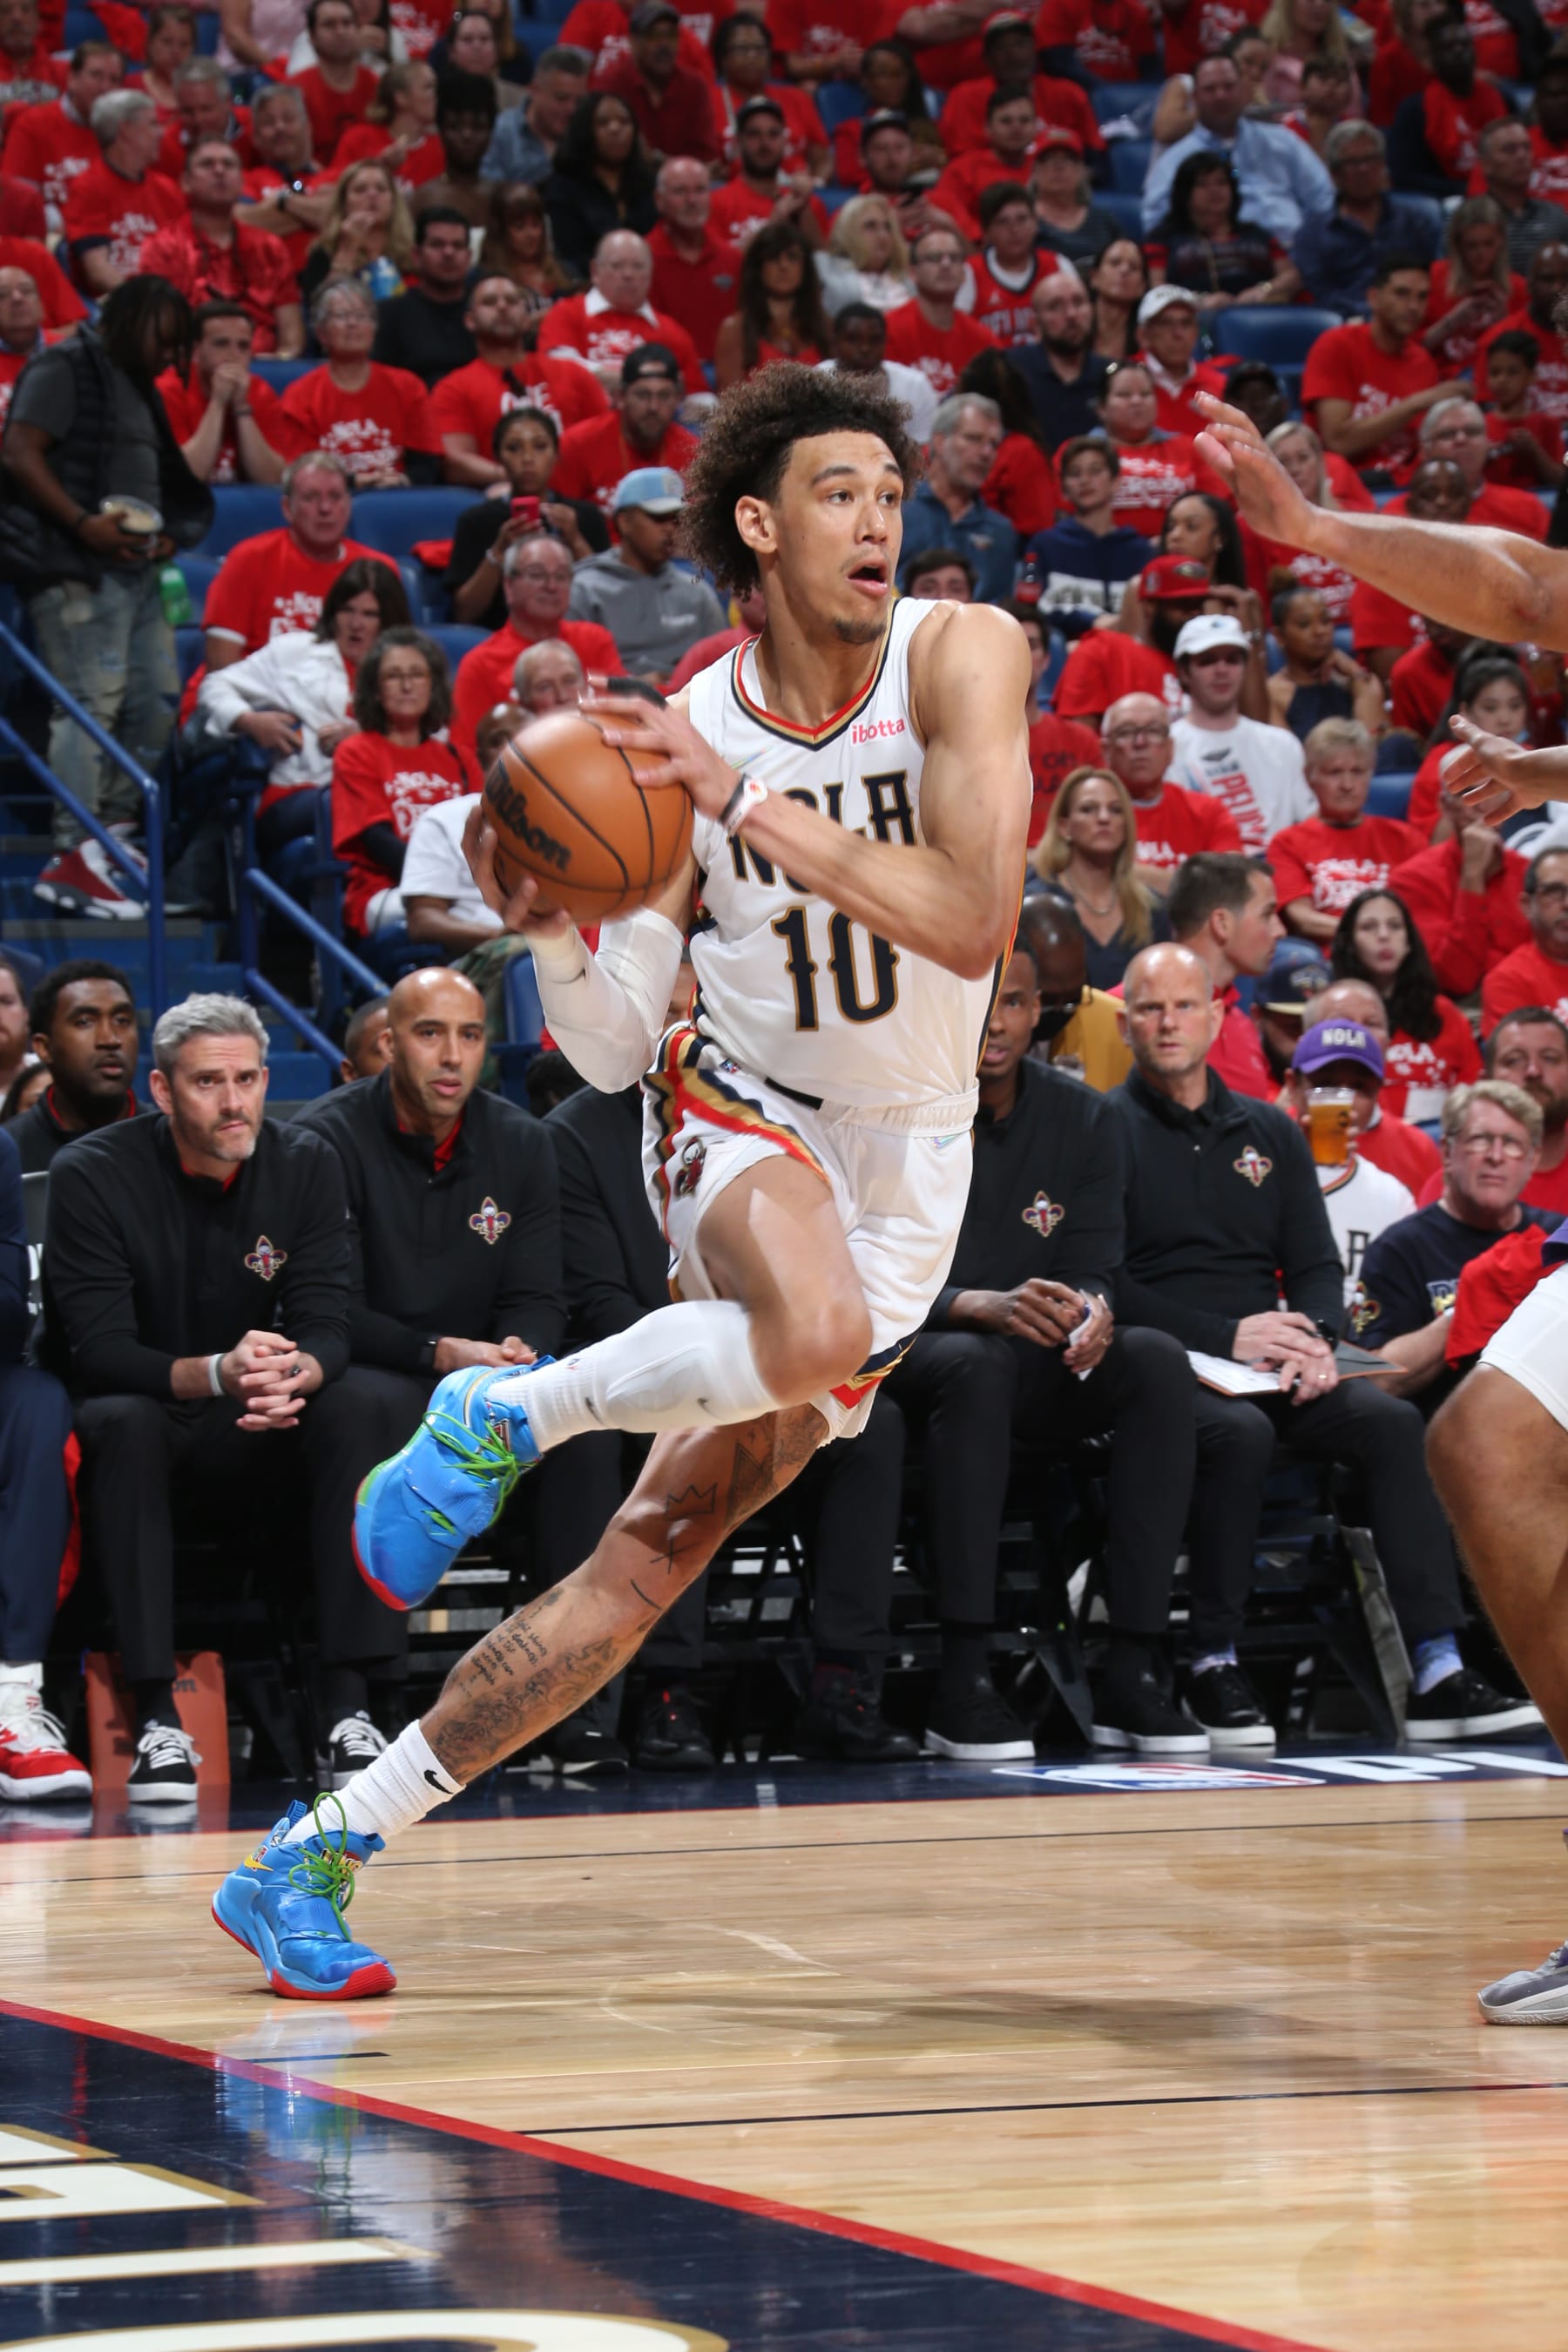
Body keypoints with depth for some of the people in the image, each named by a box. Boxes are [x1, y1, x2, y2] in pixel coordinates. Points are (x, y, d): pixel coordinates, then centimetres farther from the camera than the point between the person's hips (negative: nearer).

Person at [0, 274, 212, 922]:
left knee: (156, 700, 9)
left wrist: (165, 533, 7)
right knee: (92, 700, -14)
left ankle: (113, 837, 19)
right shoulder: (65, 369, -6)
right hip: (78, 569, -10)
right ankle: (74, 857, -16)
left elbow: (160, 475, 28)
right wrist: (84, 523, -21)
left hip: (133, 567, 10)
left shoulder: (133, 385, 23)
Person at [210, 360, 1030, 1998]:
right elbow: (612, 1051, -4)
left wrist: (751, 806, -30)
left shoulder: (959, 656, -11)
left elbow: (970, 923, -25)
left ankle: (322, 1852, 2)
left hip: (907, 1166, 1)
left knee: (659, 1548, -4)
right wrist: (550, 935, -25)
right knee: (815, 1338, -39)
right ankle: (501, 1417, -16)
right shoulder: (684, 735, -7)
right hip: (743, 1110, -1)